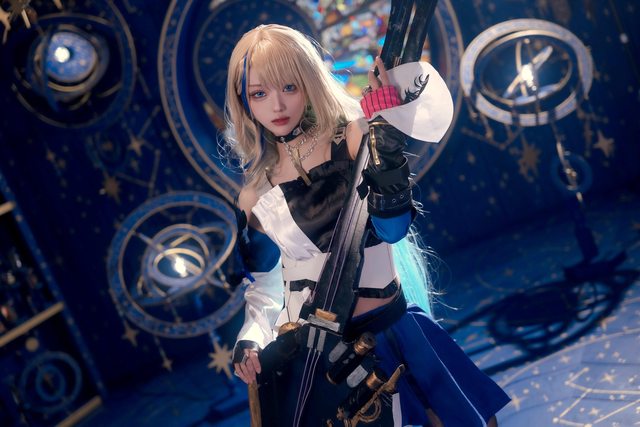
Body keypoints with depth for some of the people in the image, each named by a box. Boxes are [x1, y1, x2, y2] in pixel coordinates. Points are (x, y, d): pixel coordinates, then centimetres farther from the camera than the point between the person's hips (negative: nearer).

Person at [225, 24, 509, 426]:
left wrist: (384, 130, -29)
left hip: (387, 333, -2)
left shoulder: (352, 138, -7)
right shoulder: (254, 196, 2)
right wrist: (250, 341, -4)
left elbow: (393, 227, -21)